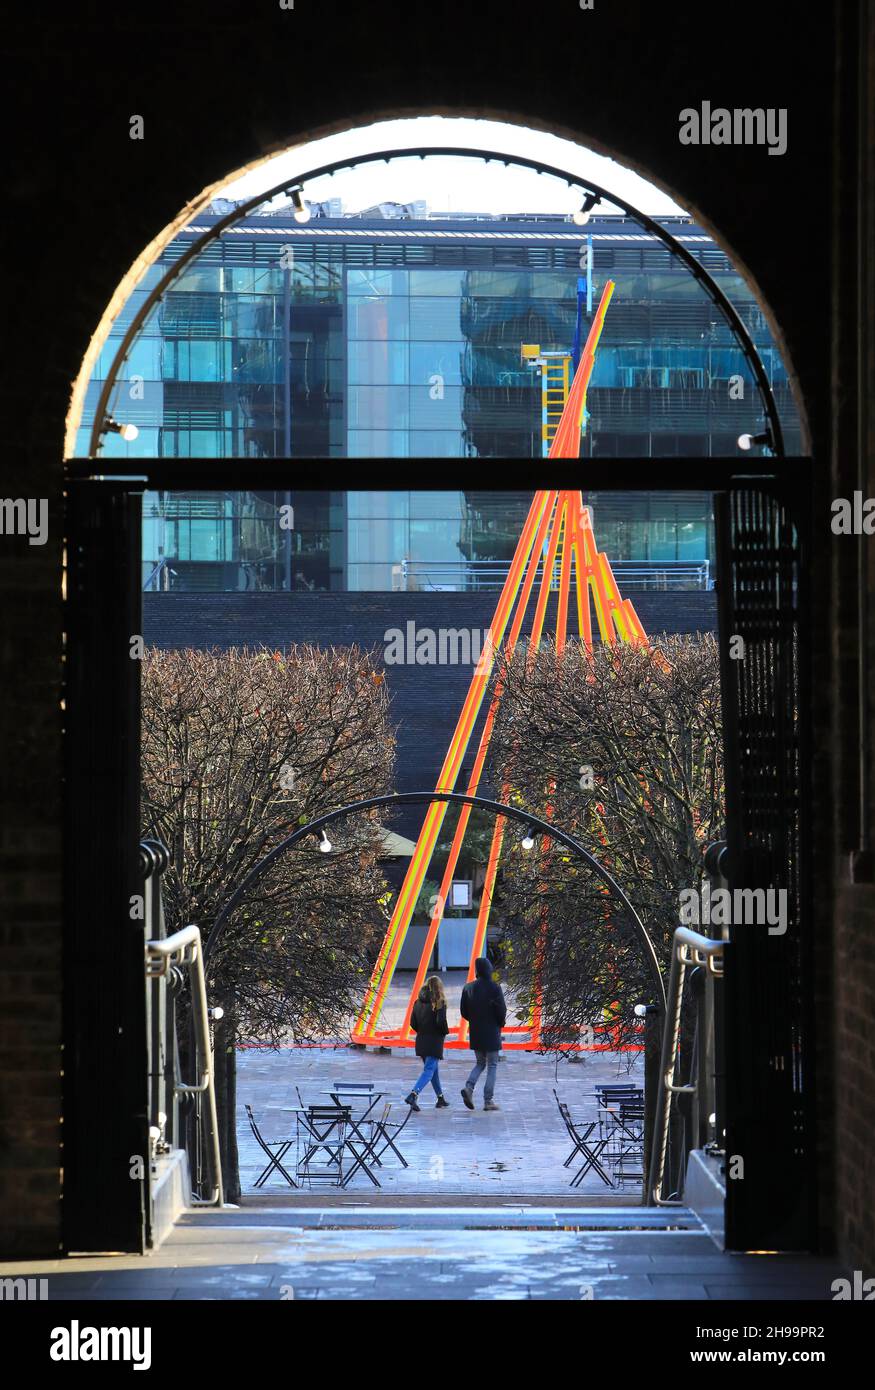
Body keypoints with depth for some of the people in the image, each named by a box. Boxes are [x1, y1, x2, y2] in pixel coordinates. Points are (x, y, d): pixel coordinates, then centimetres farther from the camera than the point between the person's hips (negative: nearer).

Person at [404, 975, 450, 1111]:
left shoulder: (418, 1002, 4)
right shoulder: (439, 1003, -12)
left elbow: (413, 1023, 4)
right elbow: (441, 1022, -19)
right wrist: (445, 1032, 0)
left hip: (421, 1040, 6)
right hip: (434, 1042, -6)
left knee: (433, 1069, 19)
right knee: (429, 1070, -7)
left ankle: (441, 1099, 28)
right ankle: (413, 1095, -25)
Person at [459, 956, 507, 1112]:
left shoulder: (468, 988, 0)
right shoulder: (494, 988, -13)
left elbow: (463, 1011, 3)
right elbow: (502, 1010, -15)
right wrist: (500, 1023, 5)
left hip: (475, 1033, 4)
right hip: (491, 1032, -4)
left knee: (480, 1063, 19)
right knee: (492, 1065, 5)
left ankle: (469, 1087, -6)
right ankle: (488, 1100, 2)